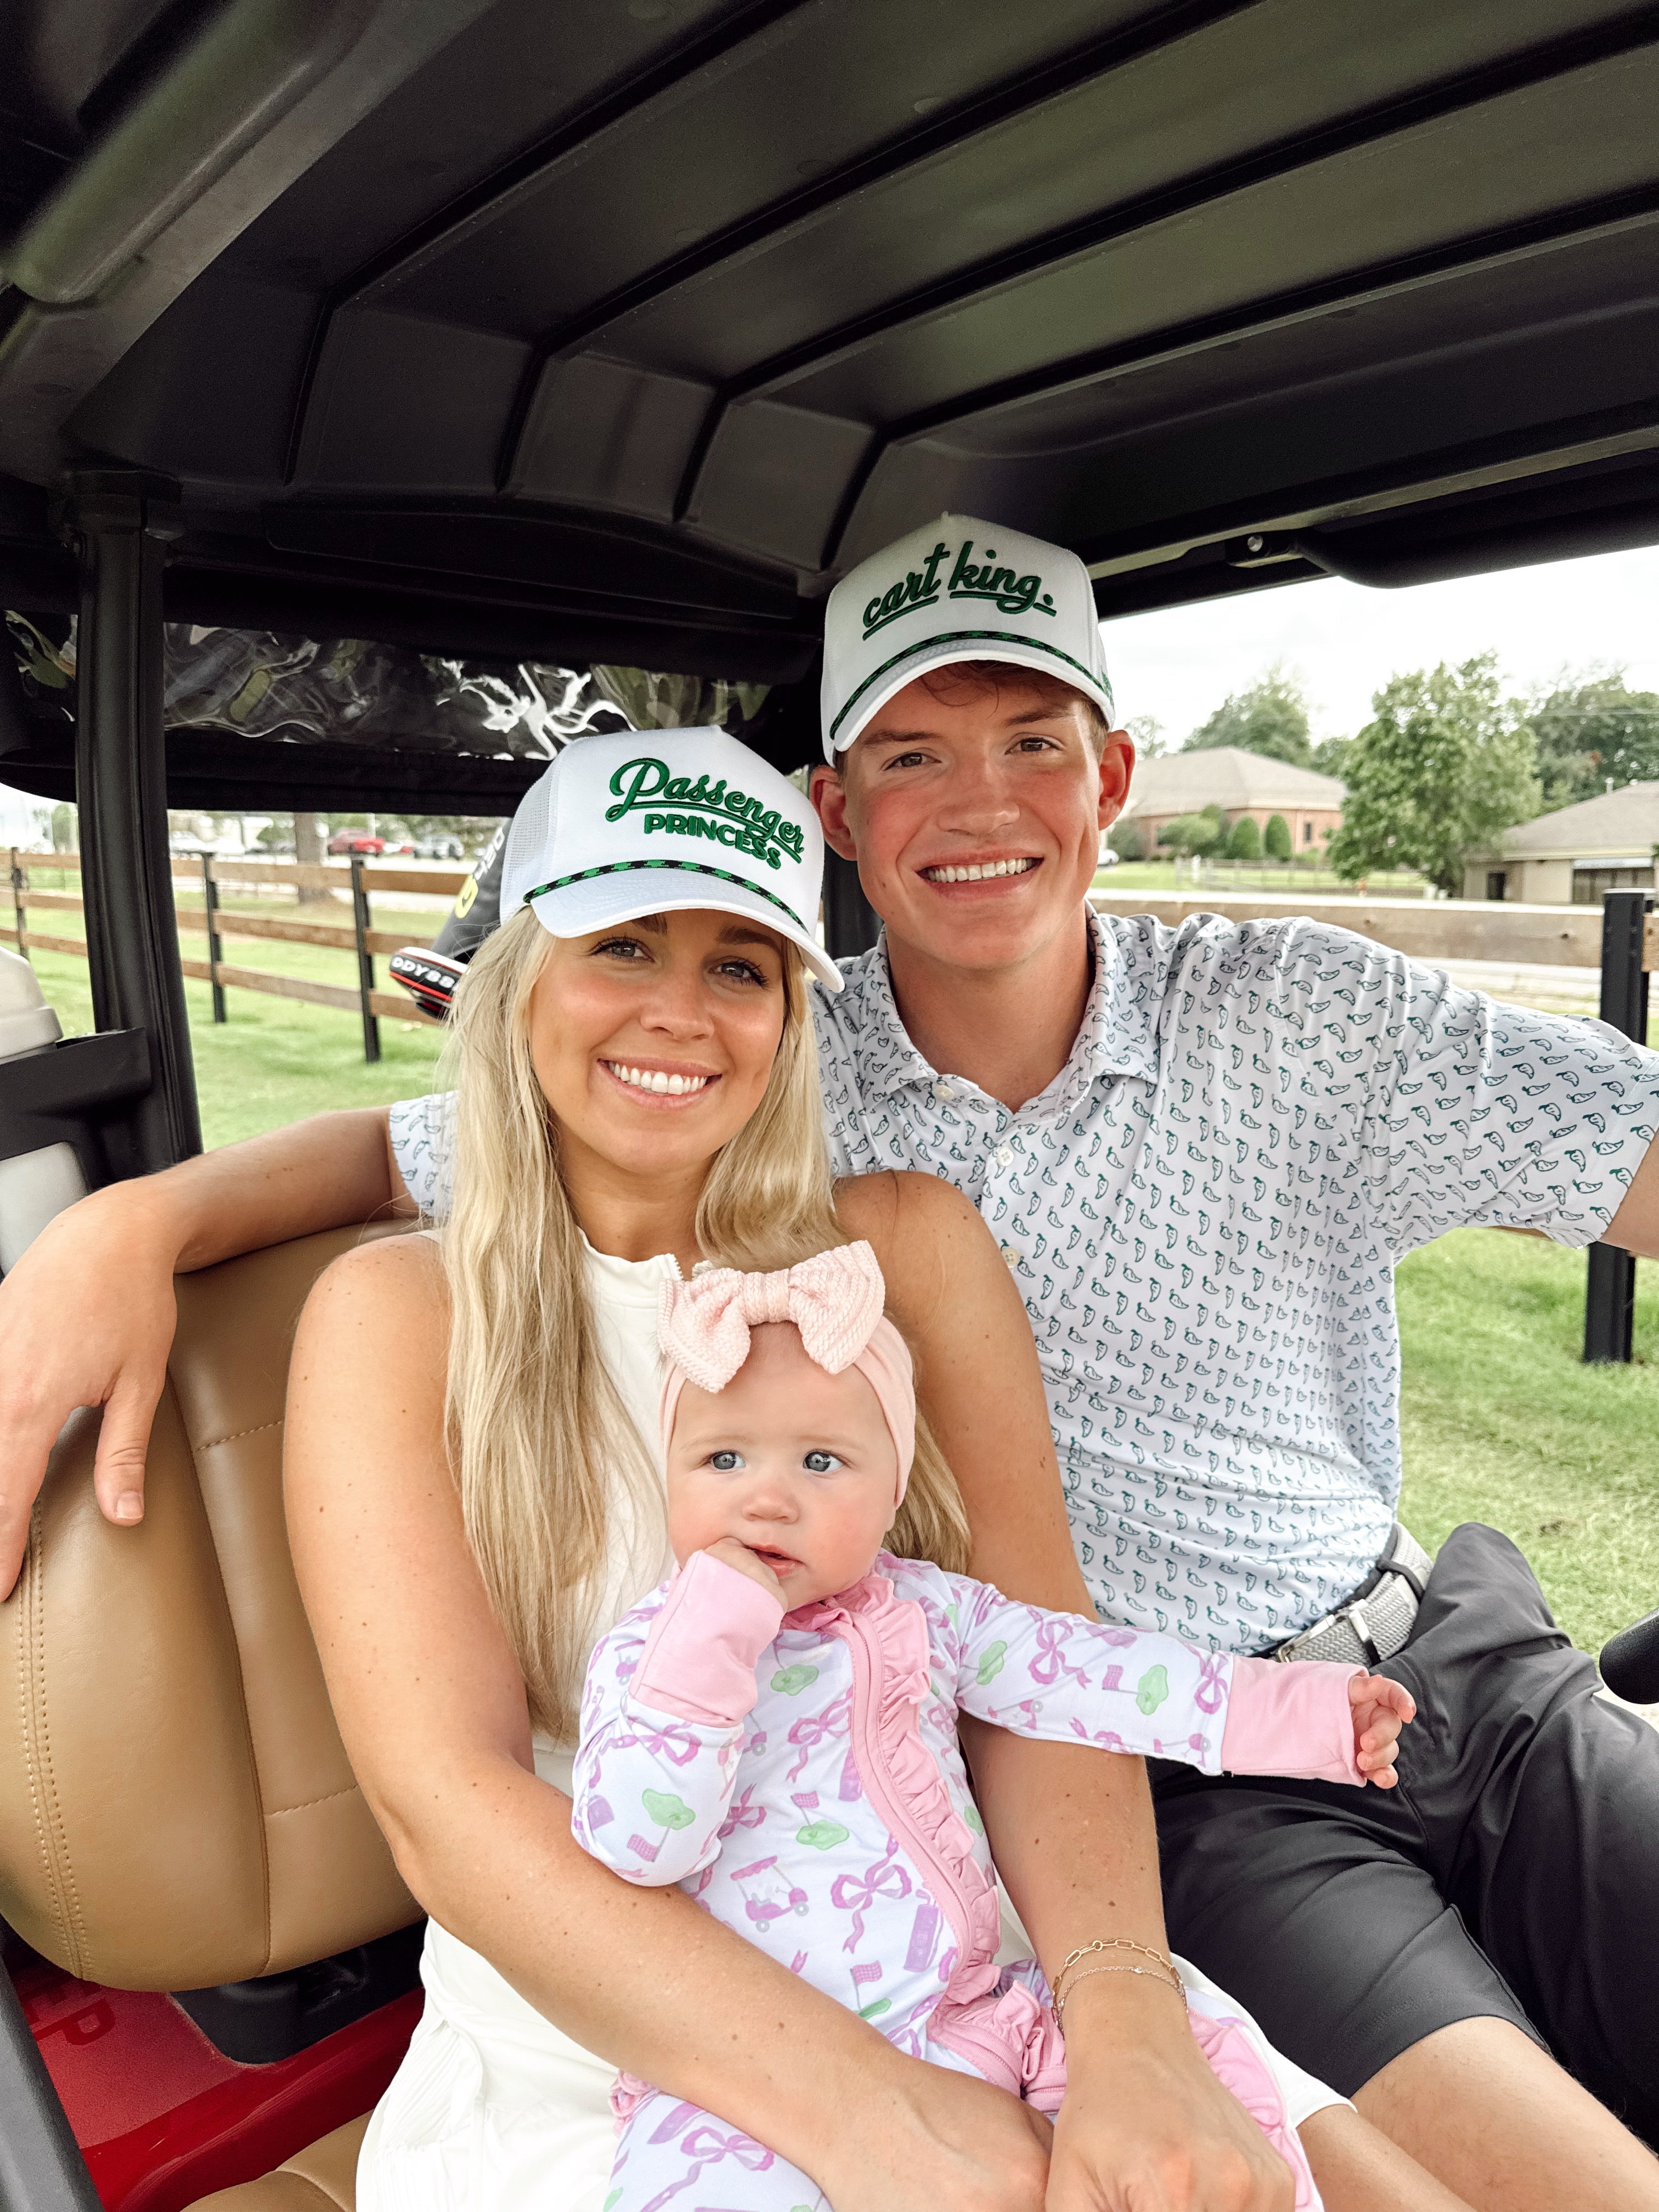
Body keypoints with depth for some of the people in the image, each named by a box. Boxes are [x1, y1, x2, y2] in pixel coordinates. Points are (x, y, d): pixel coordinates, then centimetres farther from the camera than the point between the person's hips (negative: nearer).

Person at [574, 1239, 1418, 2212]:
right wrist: (711, 1639, -27)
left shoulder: (924, 1605, 4)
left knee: (1191, 2022, -1)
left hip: (967, 2012, 4)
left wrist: (1291, 1711, 0)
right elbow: (637, 1843, -18)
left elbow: (1082, 1668, 4)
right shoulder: (651, 1651, -7)